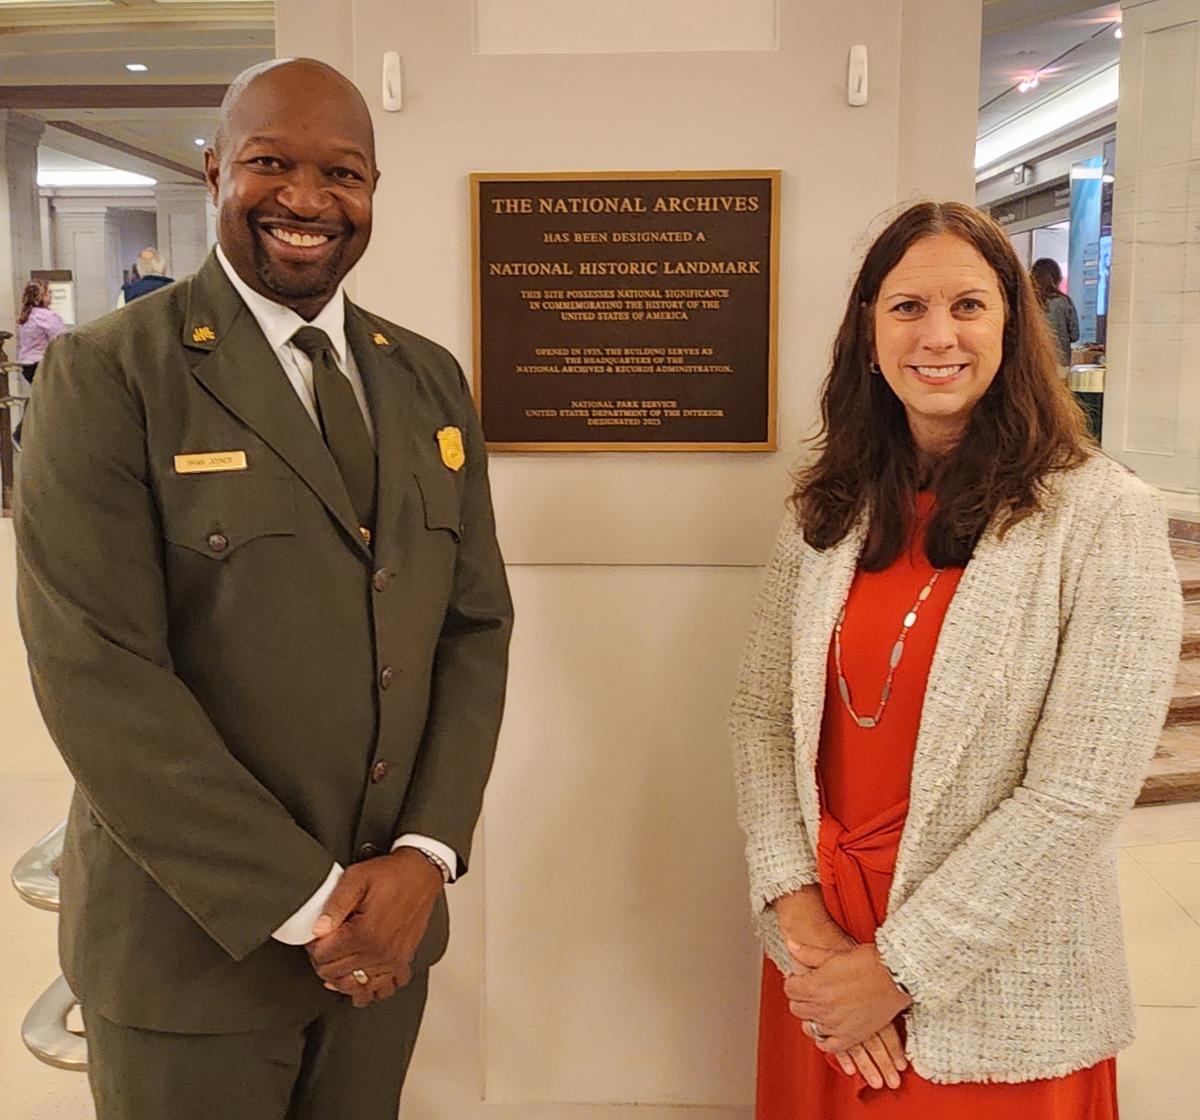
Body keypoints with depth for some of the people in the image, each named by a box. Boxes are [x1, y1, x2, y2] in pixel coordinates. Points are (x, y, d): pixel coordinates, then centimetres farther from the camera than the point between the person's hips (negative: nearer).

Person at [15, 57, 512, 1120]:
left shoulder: (430, 380, 5)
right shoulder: (105, 375, -11)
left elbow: (477, 625, 4)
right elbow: (95, 677, -17)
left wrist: (425, 852, -8)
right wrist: (305, 903, -16)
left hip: (387, 923, 5)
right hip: (194, 938, -4)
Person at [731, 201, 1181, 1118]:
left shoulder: (1106, 520, -14)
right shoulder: (831, 508, -1)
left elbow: (1079, 793, -17)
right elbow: (763, 713, 0)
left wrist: (896, 967, -15)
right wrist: (796, 907, -11)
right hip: (818, 950, 4)